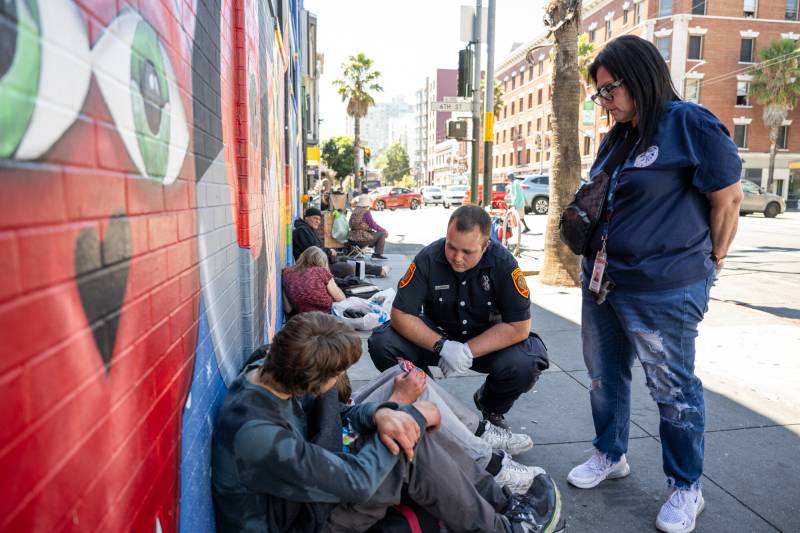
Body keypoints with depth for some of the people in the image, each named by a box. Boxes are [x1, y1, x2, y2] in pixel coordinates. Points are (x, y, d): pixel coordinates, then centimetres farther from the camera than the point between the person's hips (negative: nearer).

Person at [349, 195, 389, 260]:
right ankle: (378, 254, 4)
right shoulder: (366, 212, -13)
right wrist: (384, 230, 3)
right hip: (363, 238, -9)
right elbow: (373, 225, -12)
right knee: (382, 234, 4)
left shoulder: (355, 211, 11)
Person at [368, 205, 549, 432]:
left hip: (487, 342, -1)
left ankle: (490, 408, 6)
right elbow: (400, 314, -18)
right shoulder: (428, 258, -20)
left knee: (526, 362, -32)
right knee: (381, 342, -23)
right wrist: (442, 346, -29)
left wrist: (468, 351, -27)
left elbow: (519, 327, -21)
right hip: (437, 336, 1)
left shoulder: (503, 263, -22)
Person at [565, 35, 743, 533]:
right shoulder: (617, 138, 12)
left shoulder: (691, 124, -12)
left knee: (673, 388, 7)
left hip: (663, 290, -8)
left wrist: (706, 264, 0)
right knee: (605, 377, 18)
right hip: (602, 280, 8)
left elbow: (728, 199, -10)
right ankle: (610, 455, 38)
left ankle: (687, 488, 25)